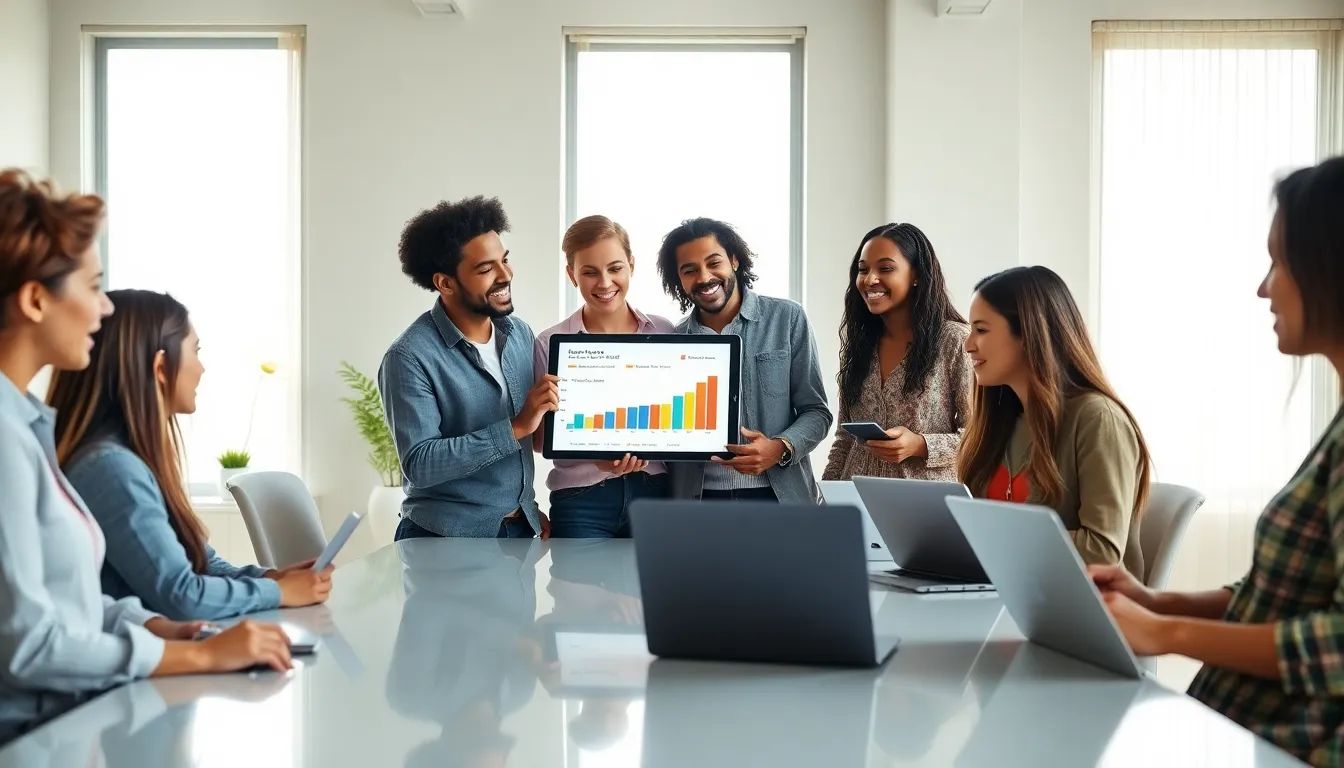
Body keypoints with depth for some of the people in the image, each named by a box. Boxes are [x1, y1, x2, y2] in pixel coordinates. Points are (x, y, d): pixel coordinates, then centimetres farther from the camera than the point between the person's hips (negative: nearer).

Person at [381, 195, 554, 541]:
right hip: (447, 539, -5)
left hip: (520, 530, 6)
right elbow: (418, 464, -23)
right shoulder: (411, 358, -17)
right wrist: (514, 428, -26)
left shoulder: (521, 334, 1)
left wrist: (529, 507, 10)